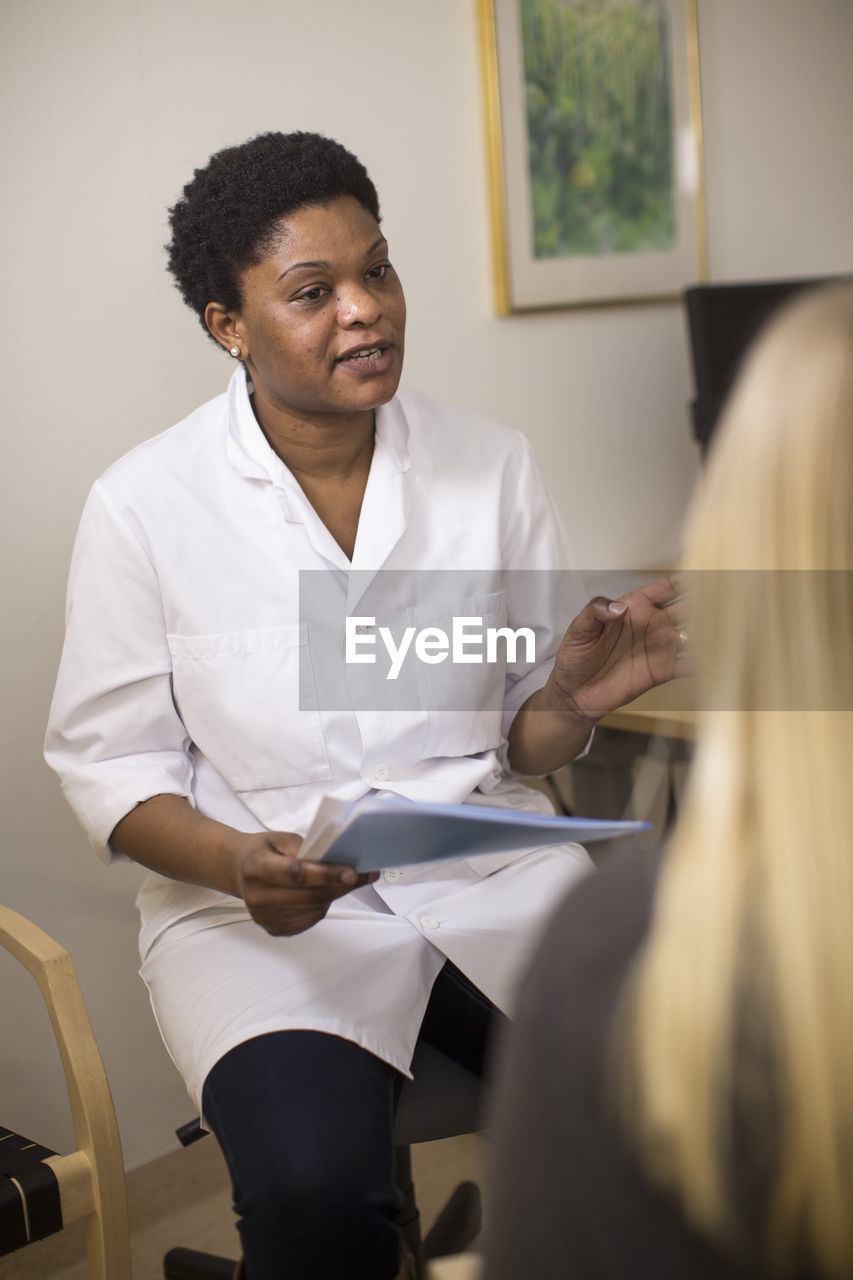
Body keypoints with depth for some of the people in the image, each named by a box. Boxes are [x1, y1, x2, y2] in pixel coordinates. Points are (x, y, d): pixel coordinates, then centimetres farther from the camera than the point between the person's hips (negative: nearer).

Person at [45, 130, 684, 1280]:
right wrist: (237, 864, -20)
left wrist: (574, 699, -14)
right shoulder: (144, 504, -4)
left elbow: (524, 743, 10)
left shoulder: (492, 464, 4)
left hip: (493, 873, 3)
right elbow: (109, 765, -1)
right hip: (259, 911, -2)